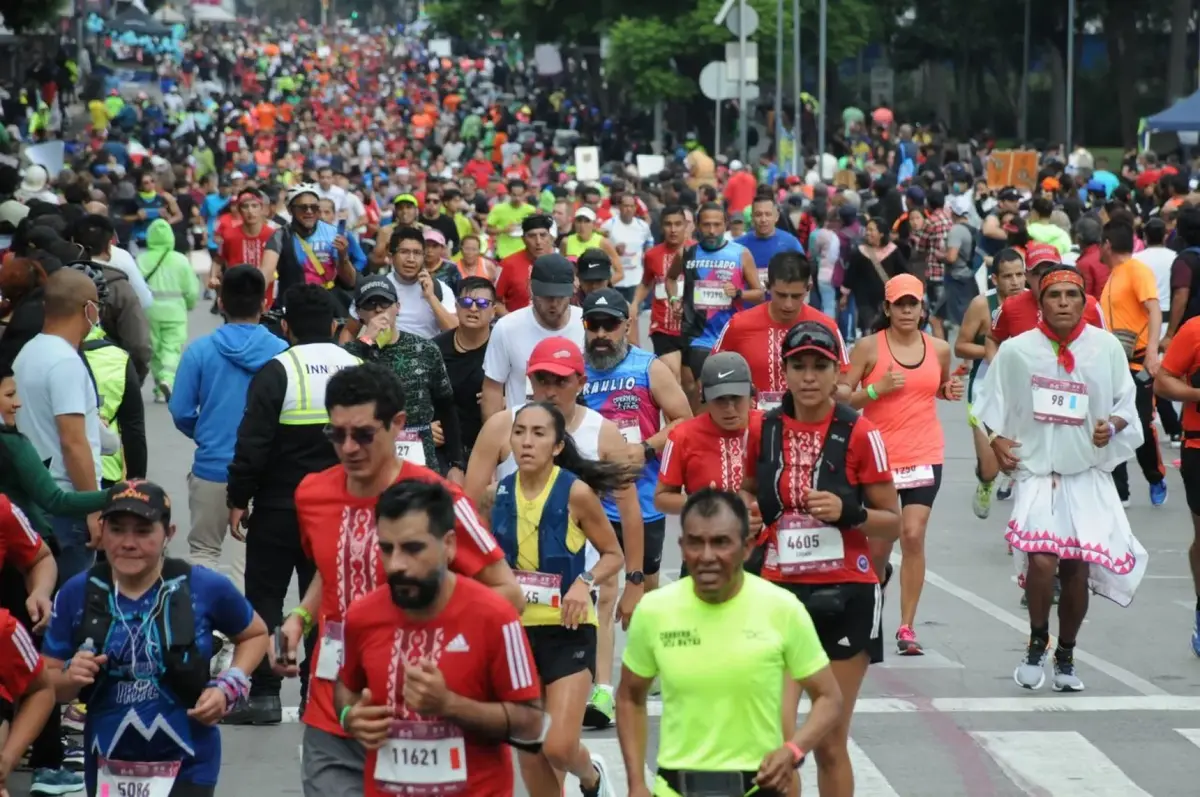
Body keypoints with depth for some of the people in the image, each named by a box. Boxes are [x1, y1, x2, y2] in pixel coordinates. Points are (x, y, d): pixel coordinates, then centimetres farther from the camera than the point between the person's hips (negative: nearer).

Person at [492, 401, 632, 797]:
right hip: (514, 629, 4)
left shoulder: (576, 492, -12)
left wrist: (585, 582, -19)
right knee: (528, 753, 6)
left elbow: (614, 555, -2)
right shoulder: (499, 493, -1)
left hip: (568, 630, -4)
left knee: (559, 746, -11)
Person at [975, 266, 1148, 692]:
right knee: (1041, 558, -20)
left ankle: (1065, 656, 25)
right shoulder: (1016, 350, -2)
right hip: (1036, 471, -1)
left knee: (1077, 568, 4)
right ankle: (1037, 644, 4)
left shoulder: (1107, 348, -1)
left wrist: (1113, 424, -12)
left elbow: (1127, 402, 7)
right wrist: (996, 438, -6)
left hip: (1089, 474, 2)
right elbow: (992, 405, 10)